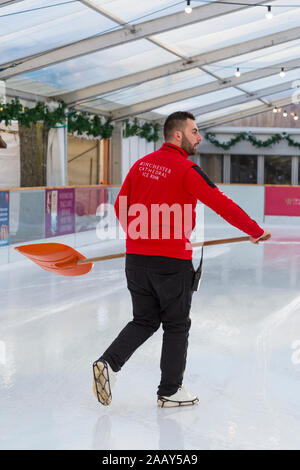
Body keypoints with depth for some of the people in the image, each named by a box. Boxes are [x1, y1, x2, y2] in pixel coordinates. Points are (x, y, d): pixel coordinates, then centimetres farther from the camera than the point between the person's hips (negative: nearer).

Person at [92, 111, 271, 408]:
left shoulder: (141, 164, 8)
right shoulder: (186, 169, -11)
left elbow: (121, 206, 13)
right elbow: (221, 204, -13)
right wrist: (256, 231, -1)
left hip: (136, 258, 6)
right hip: (172, 261, -6)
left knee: (145, 321, 18)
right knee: (176, 326, 9)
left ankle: (109, 362, 0)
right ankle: (170, 392, 19)